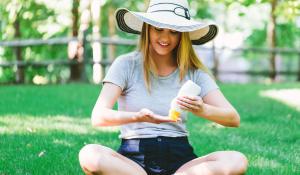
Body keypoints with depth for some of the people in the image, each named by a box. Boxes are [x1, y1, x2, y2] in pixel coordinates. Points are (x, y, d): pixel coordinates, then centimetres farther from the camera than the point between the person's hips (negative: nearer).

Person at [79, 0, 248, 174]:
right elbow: (98, 117, -10)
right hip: (134, 159, -2)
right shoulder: (127, 64, 1)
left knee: (238, 161, -26)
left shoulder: (193, 72, 8)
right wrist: (138, 117, -29)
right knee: (89, 156, -33)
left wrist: (203, 110, -23)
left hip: (180, 160, 2)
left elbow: (234, 119, -1)